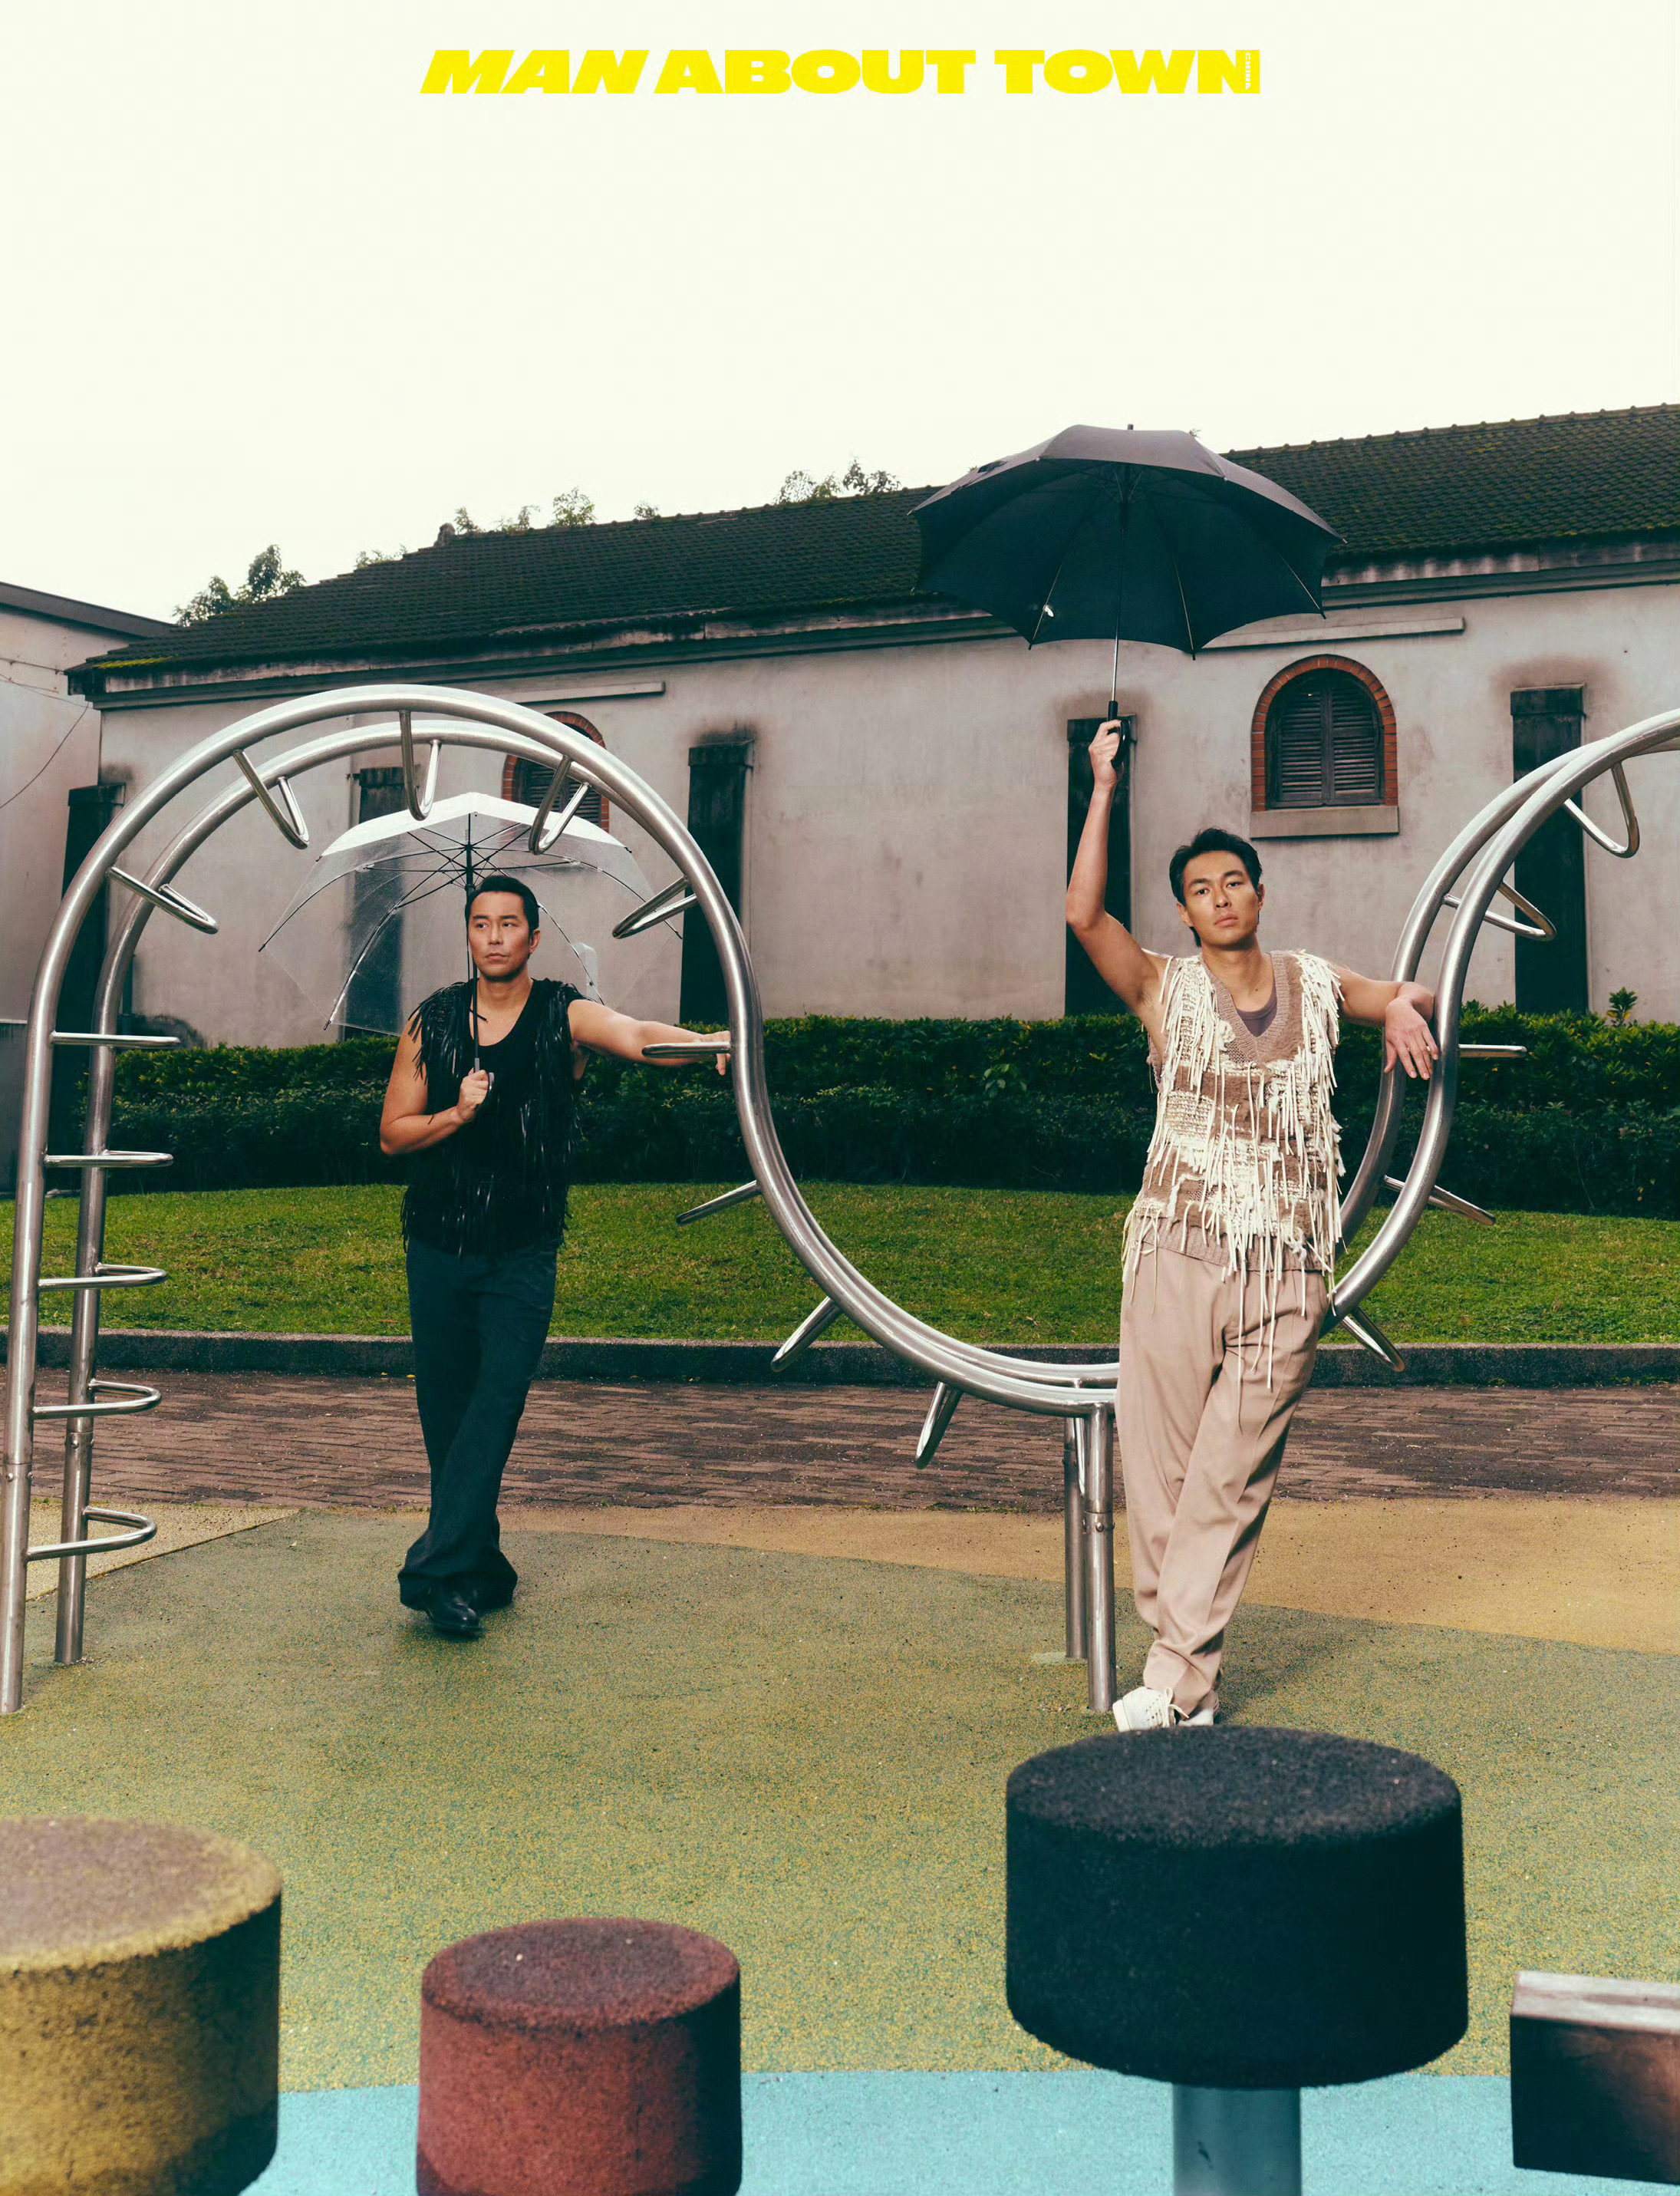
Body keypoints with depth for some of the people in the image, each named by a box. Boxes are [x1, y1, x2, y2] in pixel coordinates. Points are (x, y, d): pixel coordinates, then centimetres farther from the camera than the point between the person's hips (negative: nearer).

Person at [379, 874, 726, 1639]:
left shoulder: (566, 1016, -2)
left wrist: (705, 1045, -43)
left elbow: (638, 1037, -23)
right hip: (438, 1246, 3)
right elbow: (393, 1132, 8)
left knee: (497, 1402, -13)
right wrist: (457, 1114, -12)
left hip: (522, 1254, -3)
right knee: (446, 1410, 7)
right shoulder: (433, 1021, 6)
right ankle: (482, 1571, 20)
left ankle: (437, 1570, -13)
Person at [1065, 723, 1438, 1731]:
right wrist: (1106, 790, -6)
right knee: (1159, 1464, -1)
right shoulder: (1166, 986, 5)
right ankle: (1189, 1676, 12)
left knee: (1233, 1476, -1)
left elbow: (1411, 993, 27)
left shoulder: (1314, 984, 14)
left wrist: (1403, 1007, 3)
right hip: (1180, 1252, -1)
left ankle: (1173, 1678, 4)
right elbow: (1084, 911, -9)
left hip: (1288, 1268, 2)